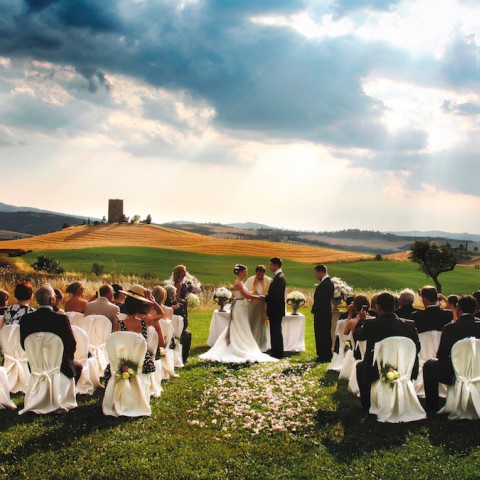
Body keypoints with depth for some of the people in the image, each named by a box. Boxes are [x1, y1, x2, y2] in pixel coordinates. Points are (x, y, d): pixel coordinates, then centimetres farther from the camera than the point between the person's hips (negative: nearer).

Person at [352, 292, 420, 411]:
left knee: (360, 366, 29)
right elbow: (417, 348, 5)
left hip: (377, 373, -2)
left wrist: (361, 320, 26)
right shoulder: (410, 324, -6)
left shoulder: (371, 324, -13)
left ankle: (367, 404, 31)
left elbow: (358, 335, 7)